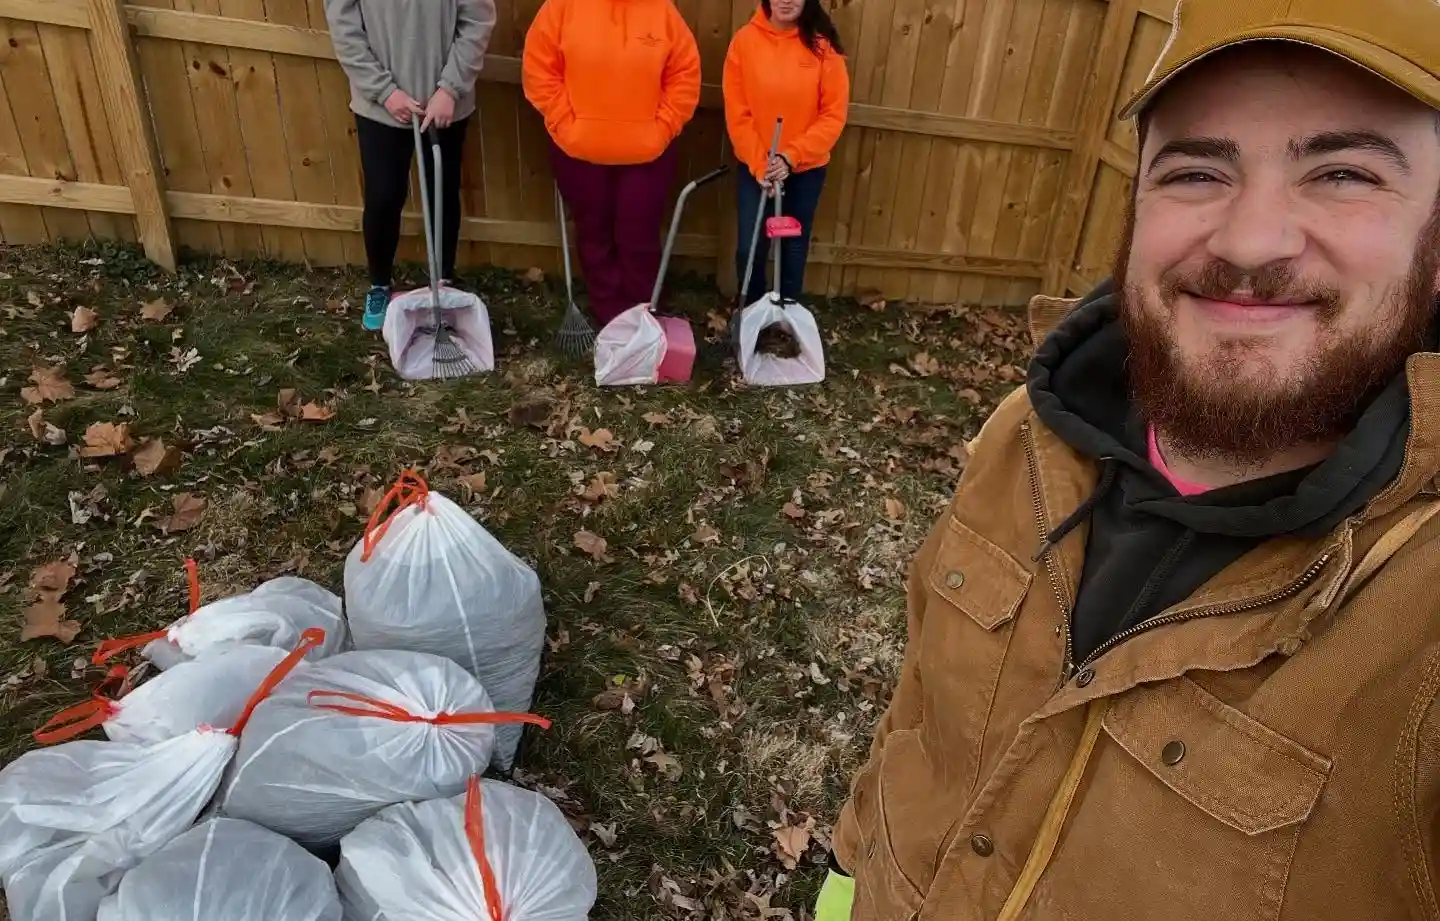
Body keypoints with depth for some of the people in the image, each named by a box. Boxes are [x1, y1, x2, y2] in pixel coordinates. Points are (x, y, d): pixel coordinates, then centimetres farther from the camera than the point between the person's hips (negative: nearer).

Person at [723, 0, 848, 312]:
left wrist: (791, 157, -16)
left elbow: (834, 114, -8)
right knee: (750, 248, -1)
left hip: (806, 169, 0)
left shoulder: (822, 45, -8)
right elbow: (737, 113, -6)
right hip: (754, 167, 0)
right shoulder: (745, 40, -6)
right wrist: (759, 164, -12)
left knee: (794, 246, 11)